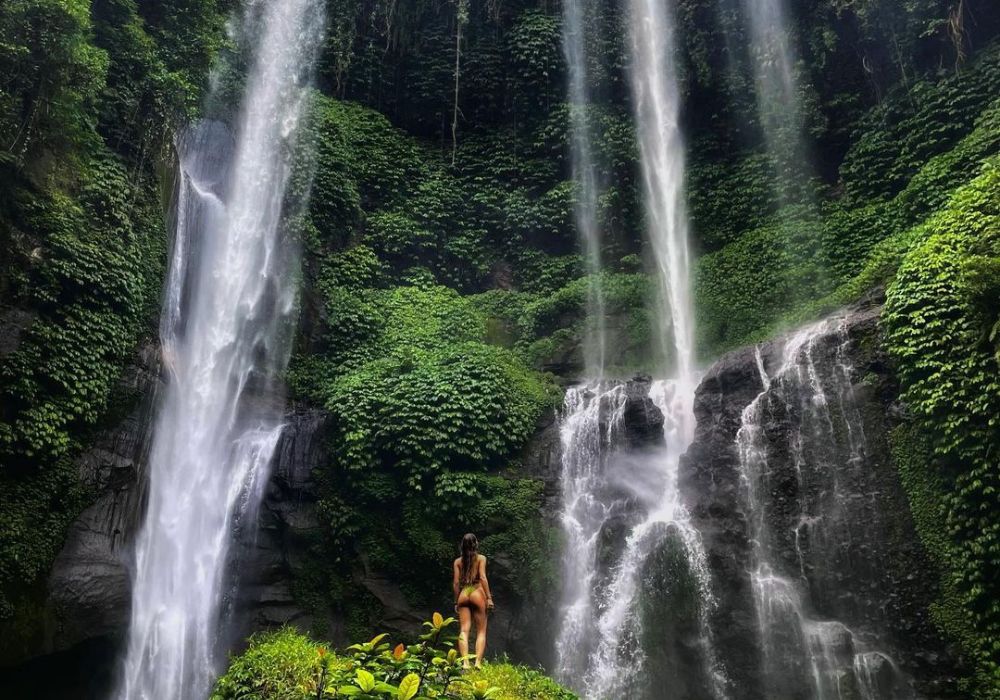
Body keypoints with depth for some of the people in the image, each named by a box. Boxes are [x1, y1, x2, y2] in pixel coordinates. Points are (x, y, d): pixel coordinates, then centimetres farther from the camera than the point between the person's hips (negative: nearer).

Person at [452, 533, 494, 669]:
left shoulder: (458, 561, 10)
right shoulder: (481, 558, 2)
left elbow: (455, 582, 6)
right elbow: (483, 578, -8)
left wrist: (456, 602, 11)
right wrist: (489, 597, -9)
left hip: (463, 595, 2)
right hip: (477, 593, -2)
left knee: (464, 630, -2)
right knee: (481, 631, 3)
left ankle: (465, 662, -16)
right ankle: (478, 662, -11)